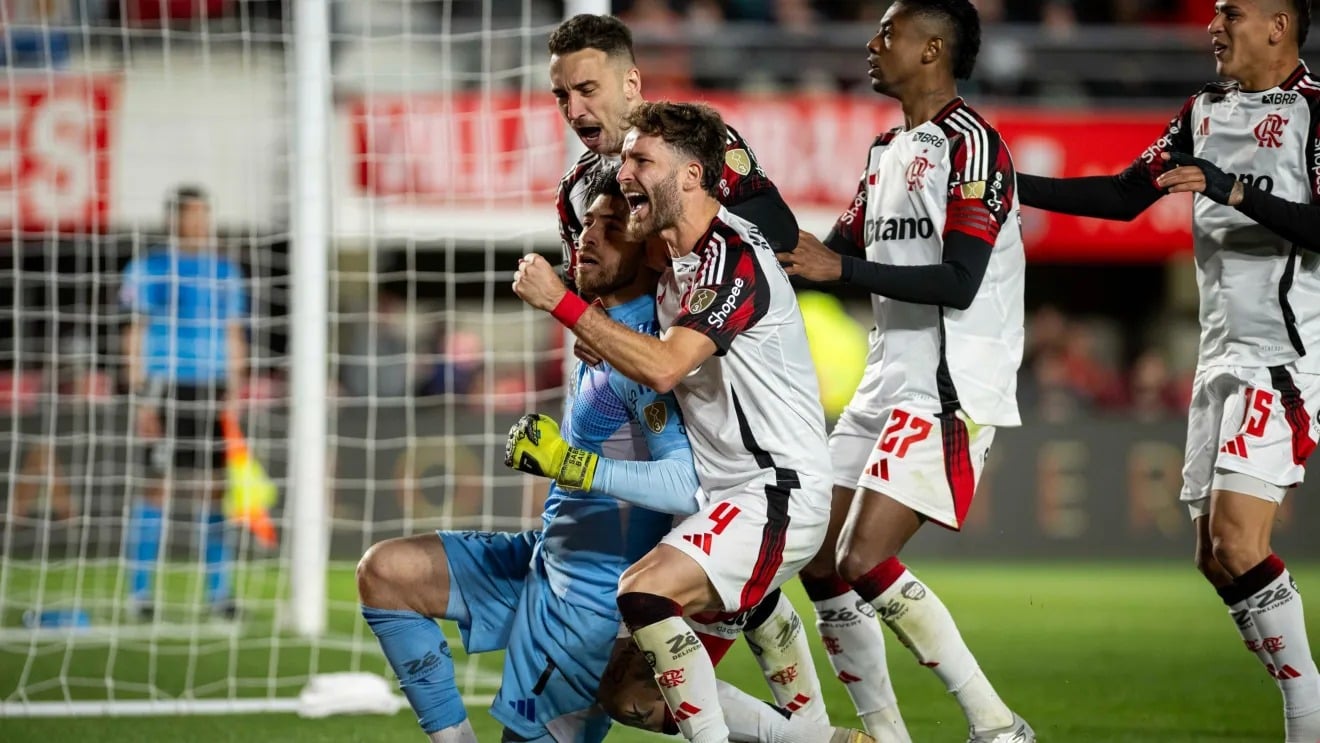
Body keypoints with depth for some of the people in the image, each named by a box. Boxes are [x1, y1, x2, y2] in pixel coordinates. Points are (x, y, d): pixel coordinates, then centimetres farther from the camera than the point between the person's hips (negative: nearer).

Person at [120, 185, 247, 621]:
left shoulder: (225, 272, 13)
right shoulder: (149, 269, 1)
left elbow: (234, 337, 16)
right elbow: (136, 335, -1)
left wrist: (234, 393, 6)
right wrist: (142, 399, -8)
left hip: (213, 391, 4)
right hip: (165, 387, -4)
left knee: (216, 489, 1)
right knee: (158, 487, -6)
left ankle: (220, 591, 5)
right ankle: (139, 592, 0)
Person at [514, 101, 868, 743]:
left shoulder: (734, 256, -16)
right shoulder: (676, 267, 14)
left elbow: (663, 367, -27)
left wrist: (561, 303, -23)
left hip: (775, 495, -10)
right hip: (723, 499, 10)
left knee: (644, 592, -30)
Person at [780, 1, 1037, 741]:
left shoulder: (970, 144, -13)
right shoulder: (887, 150, 15)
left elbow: (958, 282, -21)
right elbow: (836, 253, 22)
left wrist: (841, 267, -20)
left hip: (950, 391, -9)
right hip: (890, 381, 9)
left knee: (865, 564, -17)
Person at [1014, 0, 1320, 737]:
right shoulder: (1207, 110, 13)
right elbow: (1125, 196, 18)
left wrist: (1236, 190, -27)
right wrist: (1012, 186, 12)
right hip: (1224, 352, 8)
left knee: (1239, 542, -17)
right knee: (1217, 558, 4)